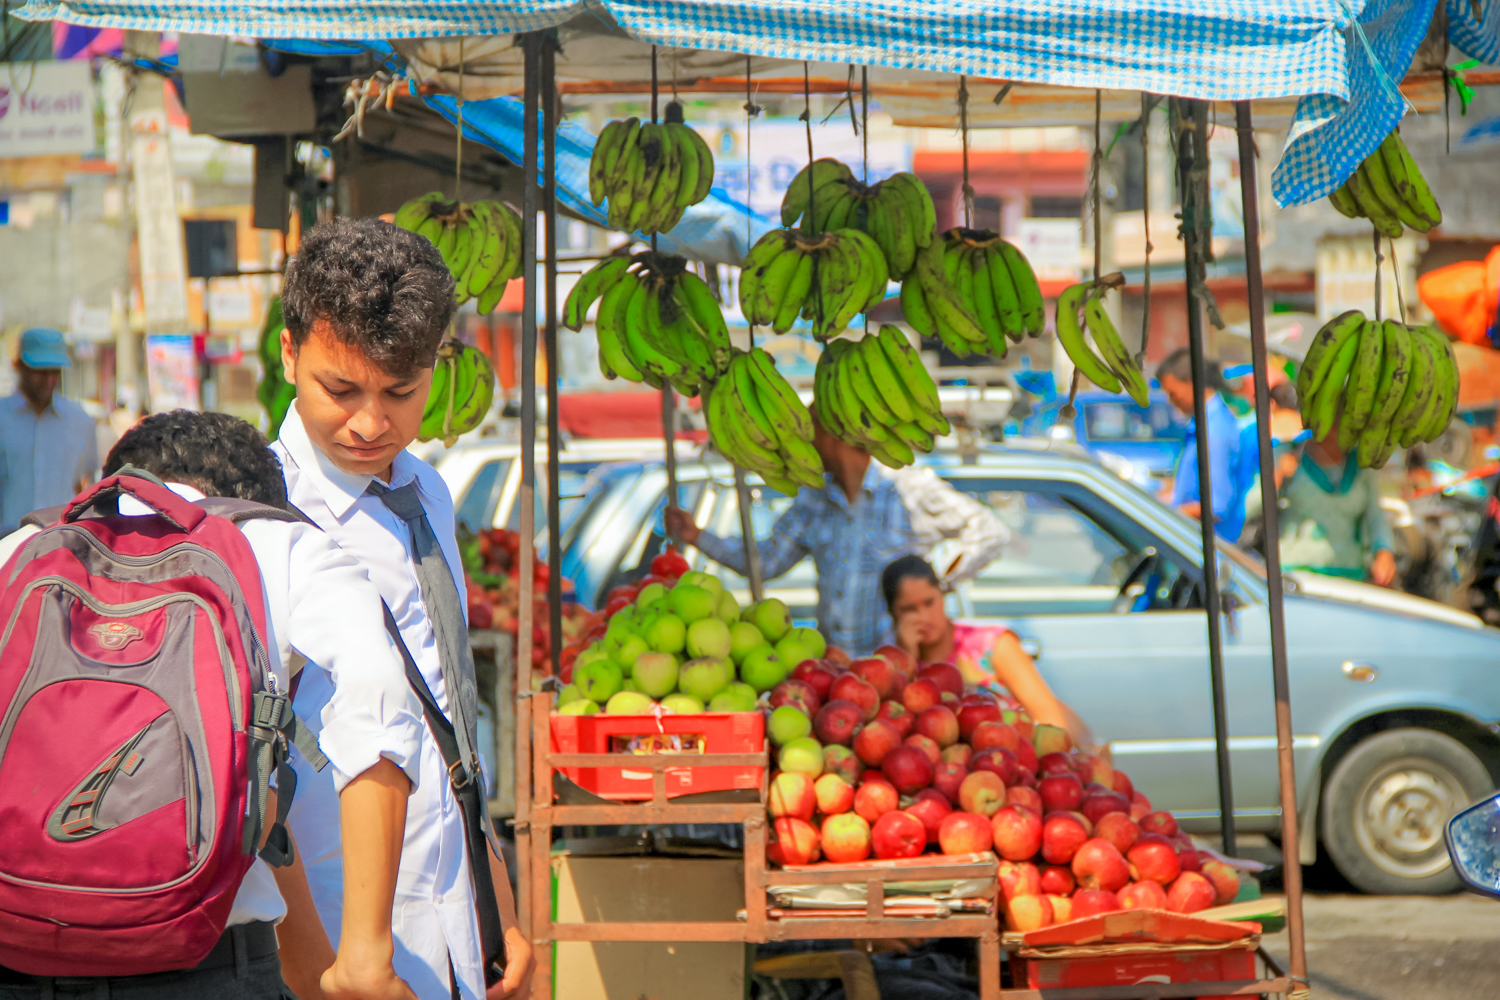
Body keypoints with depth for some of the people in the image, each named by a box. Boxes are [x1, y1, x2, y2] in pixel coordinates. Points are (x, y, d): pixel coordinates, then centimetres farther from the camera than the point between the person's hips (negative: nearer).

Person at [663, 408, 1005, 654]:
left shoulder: (909, 488, -4)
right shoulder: (814, 498, 12)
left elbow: (989, 532, -2)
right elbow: (766, 561, 18)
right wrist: (698, 536, 11)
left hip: (892, 659, -5)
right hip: (830, 658, 5)